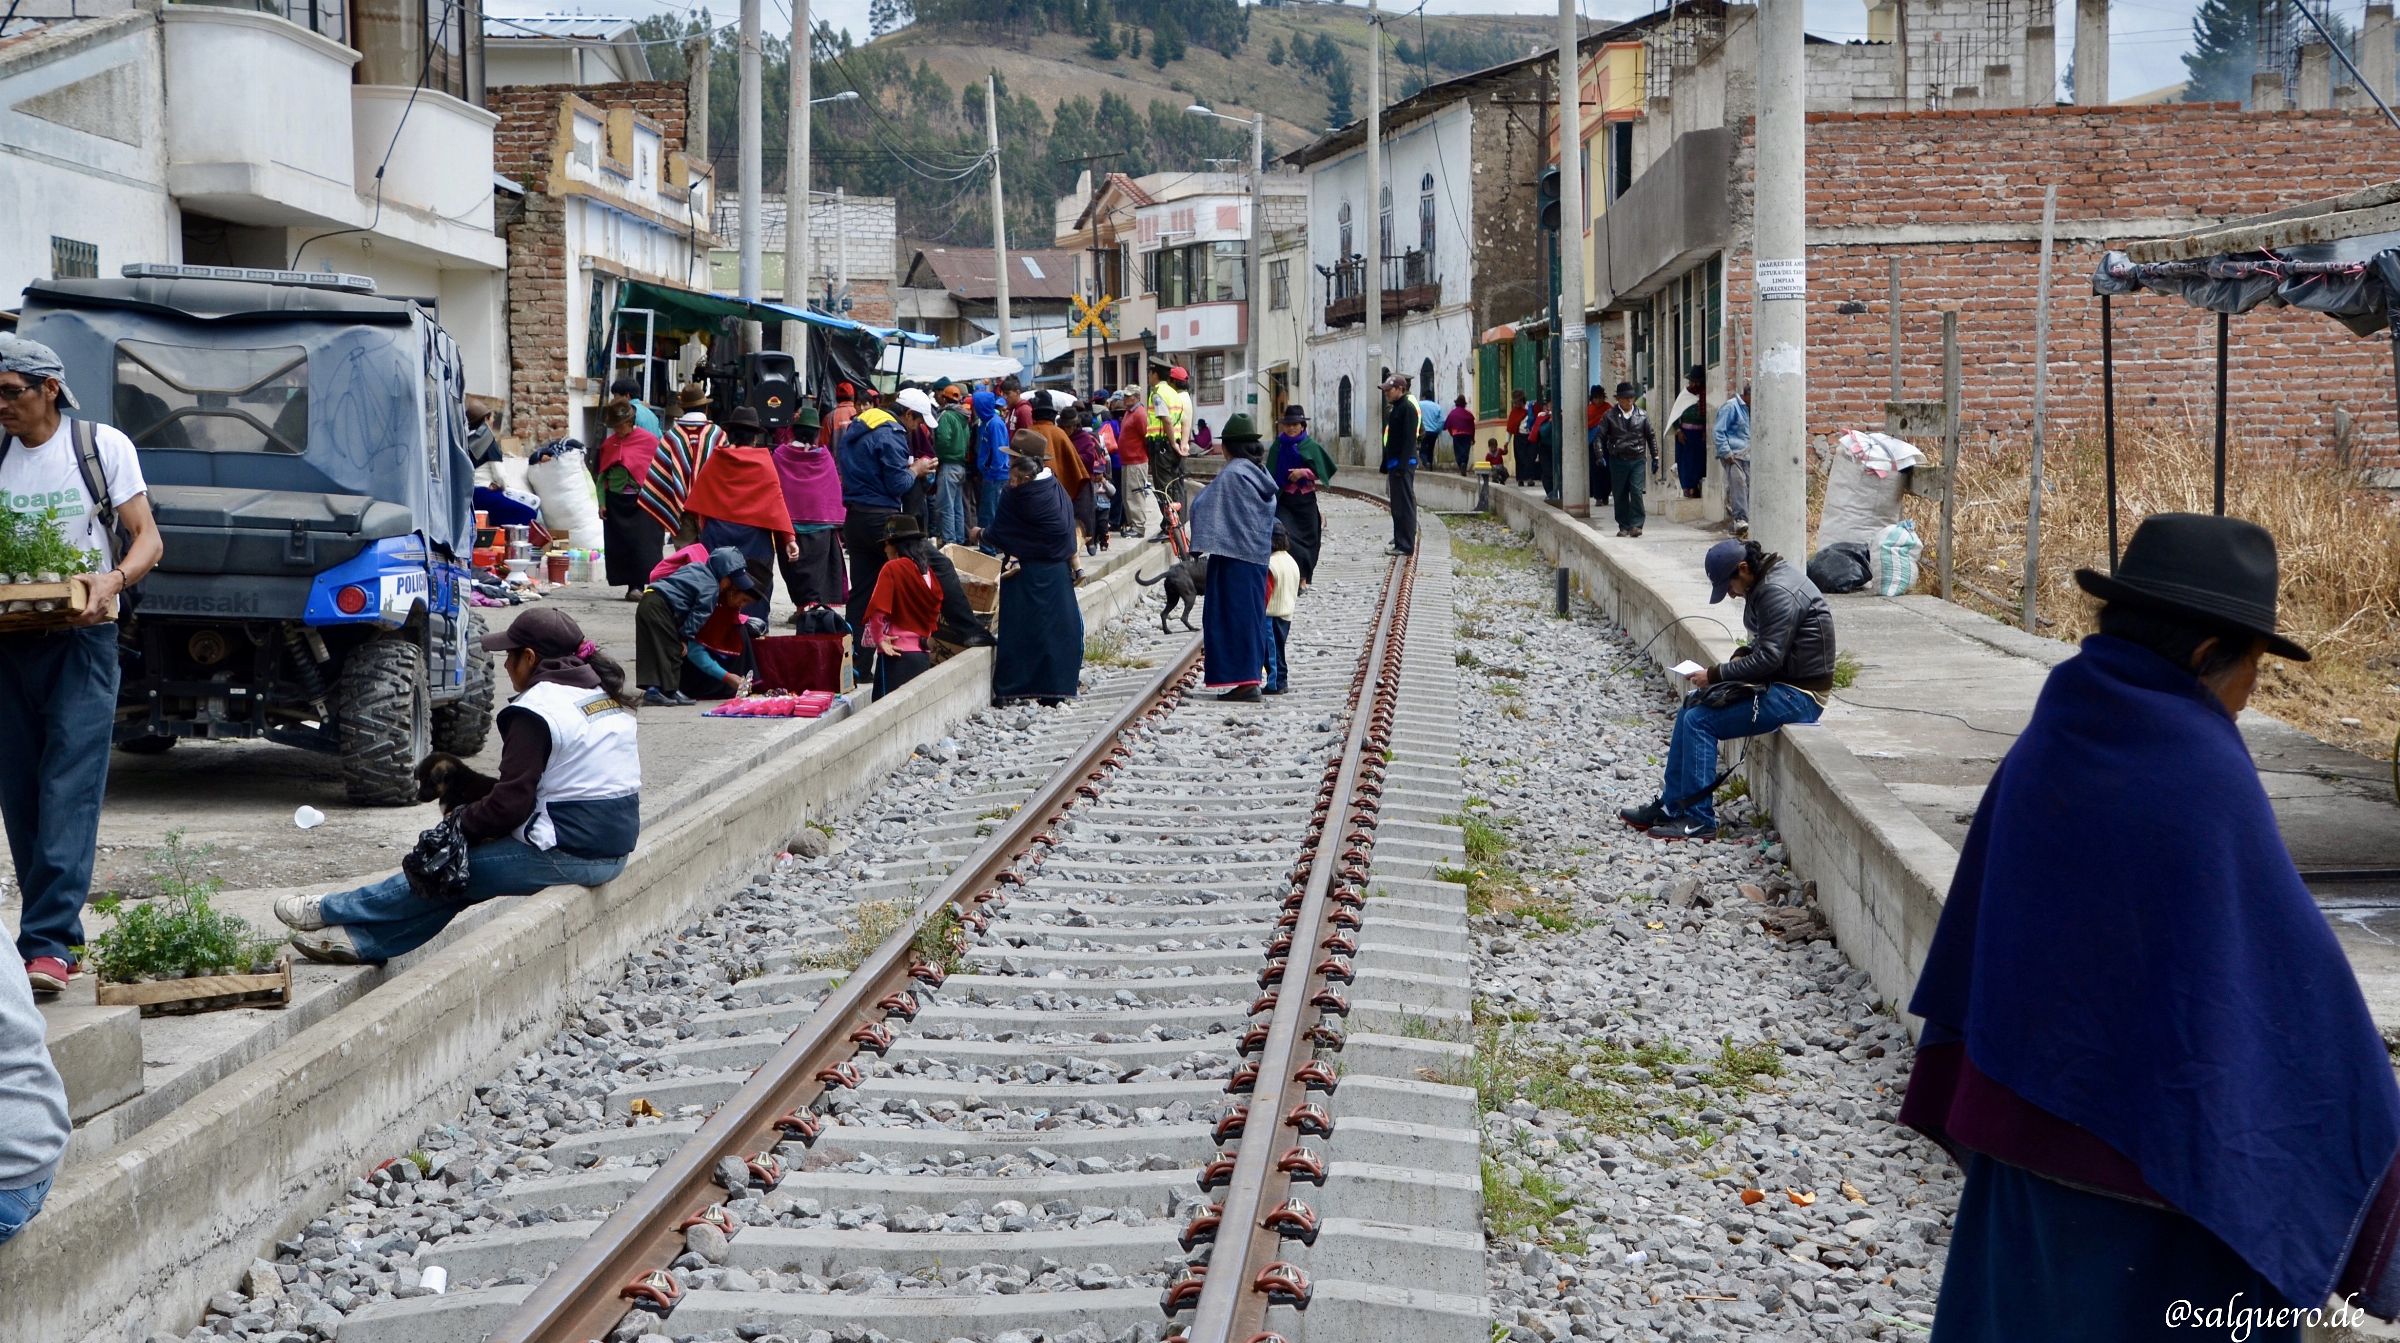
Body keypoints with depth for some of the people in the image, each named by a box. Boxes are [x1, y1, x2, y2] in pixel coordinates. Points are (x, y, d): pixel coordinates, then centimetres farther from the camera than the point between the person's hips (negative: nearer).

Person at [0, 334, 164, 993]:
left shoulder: (102, 445, 0)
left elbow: (147, 538, -2)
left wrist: (114, 580, -23)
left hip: (81, 641, -4)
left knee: (68, 789, -13)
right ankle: (55, 933, 15)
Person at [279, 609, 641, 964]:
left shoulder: (537, 710, -14)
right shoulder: (608, 696, 13)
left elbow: (510, 802, -17)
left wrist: (460, 823, 2)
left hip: (568, 852, -9)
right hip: (615, 850, 9)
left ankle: (328, 911, 23)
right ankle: (362, 941, 19)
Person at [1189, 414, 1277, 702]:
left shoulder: (1231, 474, -14)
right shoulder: (1260, 473, 10)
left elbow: (1201, 505, -14)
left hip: (1233, 556, -8)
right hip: (1258, 556, 8)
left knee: (1233, 616, -5)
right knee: (1251, 616, 12)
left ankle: (1245, 682, -7)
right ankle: (1252, 678, 15)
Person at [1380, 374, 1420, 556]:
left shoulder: (1408, 408, -12)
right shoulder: (1395, 408, 18)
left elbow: (1409, 439, -19)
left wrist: (1402, 466, -23)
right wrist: (1386, 465, 21)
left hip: (1403, 464, -10)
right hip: (1395, 463, 10)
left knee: (1405, 505, -9)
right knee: (1398, 505, 15)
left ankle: (1405, 545, -9)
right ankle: (1400, 540, 23)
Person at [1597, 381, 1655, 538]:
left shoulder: (1642, 415, 7)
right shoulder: (1610, 416, 2)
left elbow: (1651, 435, 13)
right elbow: (1601, 436, 4)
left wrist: (1655, 457, 11)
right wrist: (1600, 456, -3)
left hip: (1637, 460, 0)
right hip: (1617, 460, 0)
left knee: (1636, 491, -11)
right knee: (1619, 494, 3)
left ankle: (1636, 524, -6)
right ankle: (1624, 526, 13)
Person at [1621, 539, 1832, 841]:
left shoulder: (1778, 594, -22)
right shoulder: (1766, 583, 10)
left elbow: (1768, 658, -25)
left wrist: (1715, 675, -16)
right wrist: (1742, 654, 3)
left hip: (1798, 695, -11)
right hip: (1782, 683, 11)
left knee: (1700, 720, -15)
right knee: (1692, 705, 9)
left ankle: (1699, 820, -10)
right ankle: (1671, 806, 10)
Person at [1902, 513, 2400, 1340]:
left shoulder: (2045, 747, -1)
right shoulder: (2203, 776, -21)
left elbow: (1971, 944, 7)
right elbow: (2290, 966, -17)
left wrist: (1976, 1111, 18)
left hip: (2030, 1118, 6)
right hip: (2172, 1145, -6)